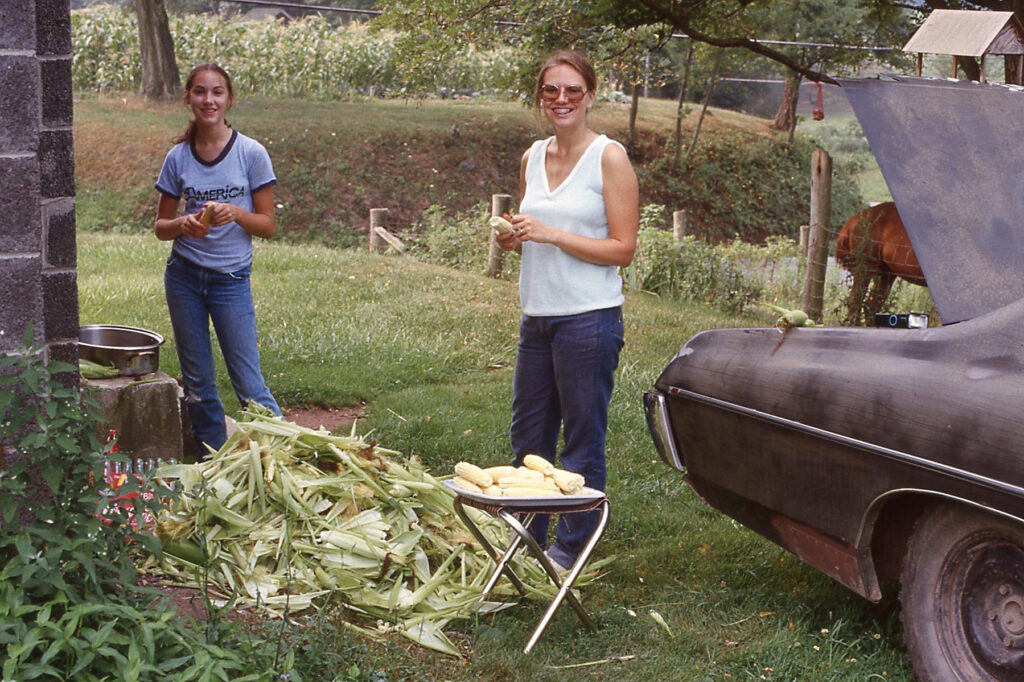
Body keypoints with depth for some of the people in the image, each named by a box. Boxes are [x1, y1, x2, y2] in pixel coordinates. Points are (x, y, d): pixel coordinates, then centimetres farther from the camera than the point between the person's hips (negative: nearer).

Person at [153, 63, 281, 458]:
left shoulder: (251, 154, -5)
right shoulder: (178, 157, 2)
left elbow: (267, 225, -2)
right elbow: (161, 226, 7)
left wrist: (235, 213, -21)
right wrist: (182, 224, -15)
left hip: (231, 279, -3)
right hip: (184, 277, 3)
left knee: (248, 384, -5)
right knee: (197, 385, 9)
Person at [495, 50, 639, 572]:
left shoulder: (609, 158, -7)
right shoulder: (533, 158, 12)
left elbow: (622, 249, -11)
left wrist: (551, 234, -18)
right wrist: (513, 239, 1)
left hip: (588, 318, -7)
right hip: (536, 315, 7)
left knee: (582, 440, 1)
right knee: (528, 435, 13)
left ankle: (571, 549, 12)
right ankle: (526, 541, 26)